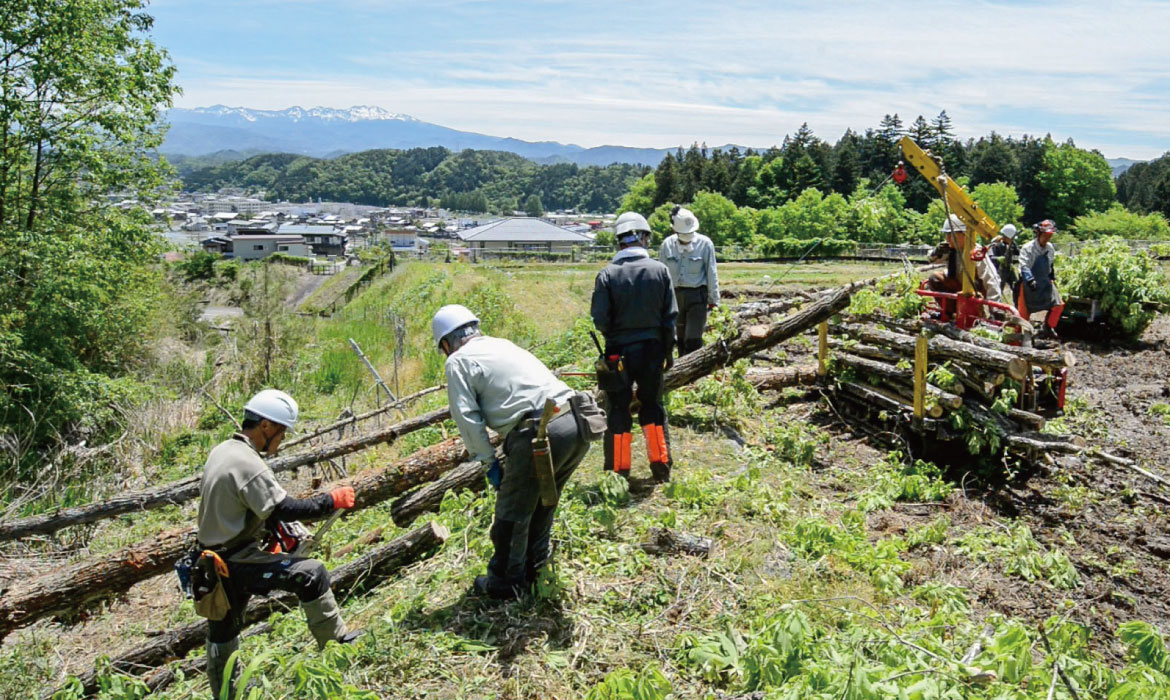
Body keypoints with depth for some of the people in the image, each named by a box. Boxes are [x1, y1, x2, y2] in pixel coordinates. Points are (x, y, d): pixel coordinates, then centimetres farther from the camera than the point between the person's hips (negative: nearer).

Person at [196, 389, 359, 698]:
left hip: (218, 560, 10)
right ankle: (336, 643, -5)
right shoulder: (247, 463, -23)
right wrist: (331, 501, -18)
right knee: (311, 573, -15)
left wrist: (268, 538, 17)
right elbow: (284, 509, -27)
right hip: (238, 561, -10)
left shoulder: (221, 451, 8)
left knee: (222, 631, 23)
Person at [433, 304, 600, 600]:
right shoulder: (504, 344, 28)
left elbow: (467, 418, -4)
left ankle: (506, 582, 25)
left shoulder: (458, 361, 6)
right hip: (578, 424, 8)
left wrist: (489, 461, 6)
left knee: (512, 512, 11)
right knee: (542, 500, 27)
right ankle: (534, 565, 42)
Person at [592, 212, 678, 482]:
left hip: (619, 351, -2)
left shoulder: (607, 274, -11)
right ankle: (661, 465, 21)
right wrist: (667, 350, 10)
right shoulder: (660, 270, -4)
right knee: (653, 406, 18)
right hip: (651, 348, 2)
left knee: (618, 409, 9)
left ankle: (619, 470, 14)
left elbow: (599, 319, -11)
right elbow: (671, 315, -1)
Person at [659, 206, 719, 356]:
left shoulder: (705, 244, -6)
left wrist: (713, 299, 0)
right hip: (675, 295, 3)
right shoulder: (668, 244, 1)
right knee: (680, 338, 12)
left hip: (697, 295, -3)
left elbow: (711, 273, -1)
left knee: (693, 340, -8)